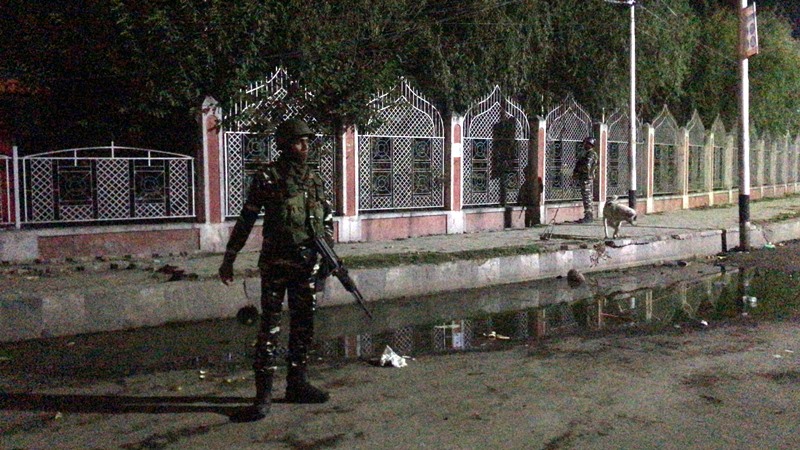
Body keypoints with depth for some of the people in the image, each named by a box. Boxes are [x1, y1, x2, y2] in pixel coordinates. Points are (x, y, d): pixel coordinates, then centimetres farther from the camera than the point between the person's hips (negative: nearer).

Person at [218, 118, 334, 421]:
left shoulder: (314, 179, 11)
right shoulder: (267, 177, -3)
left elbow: (327, 220, 19)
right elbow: (245, 220, -2)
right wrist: (228, 259, -2)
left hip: (307, 265, 5)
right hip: (276, 263, -5)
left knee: (304, 325, 11)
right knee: (270, 327, -5)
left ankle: (297, 384, 23)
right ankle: (263, 394, 1)